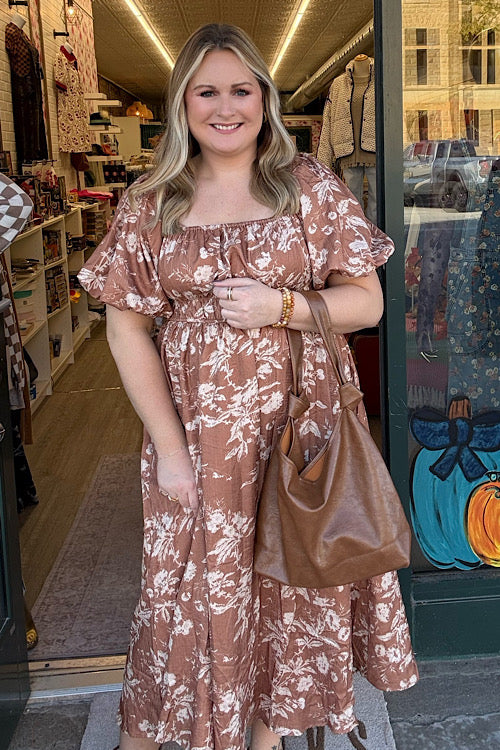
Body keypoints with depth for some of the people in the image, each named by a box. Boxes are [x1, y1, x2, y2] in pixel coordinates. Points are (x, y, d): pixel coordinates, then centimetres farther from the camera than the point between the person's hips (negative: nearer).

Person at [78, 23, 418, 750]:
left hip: (300, 423, 1)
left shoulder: (310, 185, 1)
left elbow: (368, 302, 1)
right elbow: (127, 330, 0)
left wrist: (282, 306, -17)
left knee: (293, 581, 12)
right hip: (196, 436, 0)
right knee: (201, 587, 10)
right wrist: (169, 447, -7)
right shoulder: (149, 204, 2)